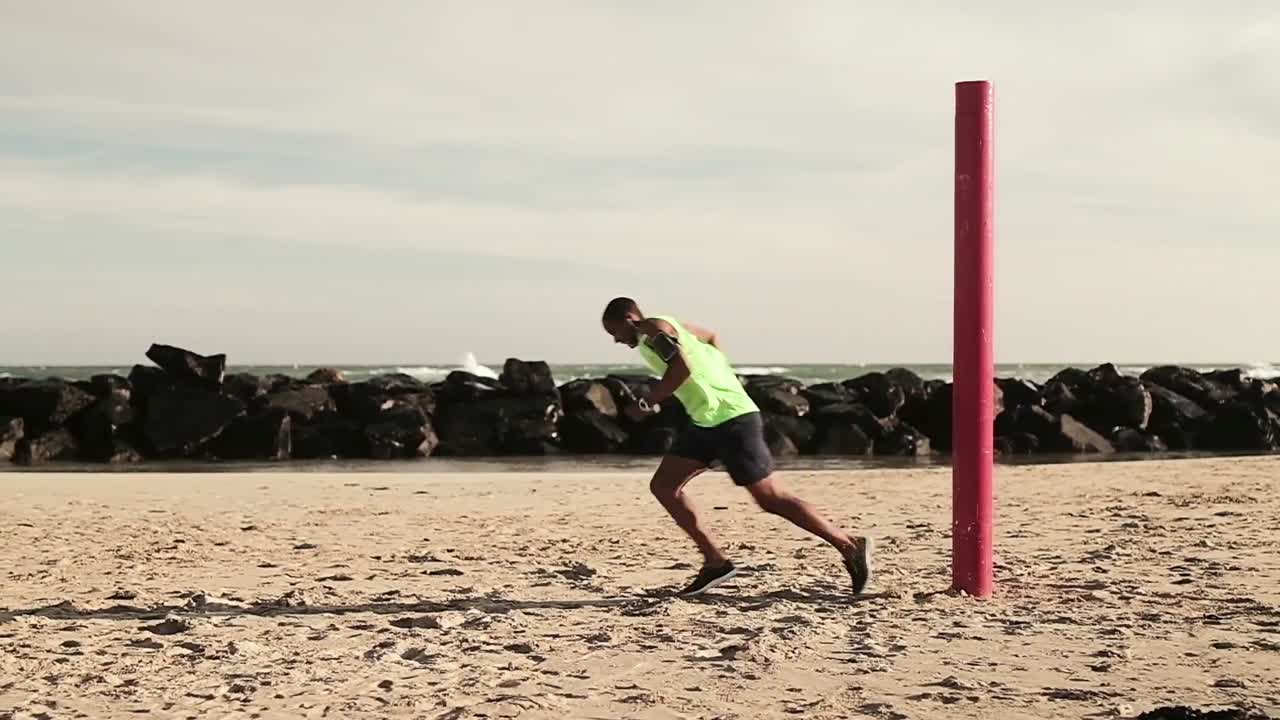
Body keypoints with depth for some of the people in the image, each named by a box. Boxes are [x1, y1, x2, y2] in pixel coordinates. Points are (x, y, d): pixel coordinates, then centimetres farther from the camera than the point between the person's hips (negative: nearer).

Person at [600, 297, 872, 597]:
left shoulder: (653, 330, -9)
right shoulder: (666, 327, 20)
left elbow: (681, 368, -25)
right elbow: (711, 337, 35)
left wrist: (646, 402, -14)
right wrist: (725, 378, 28)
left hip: (730, 420, -10)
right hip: (707, 422, 10)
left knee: (771, 498, -6)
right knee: (663, 485, 7)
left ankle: (850, 547, 1)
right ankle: (716, 562, 7)